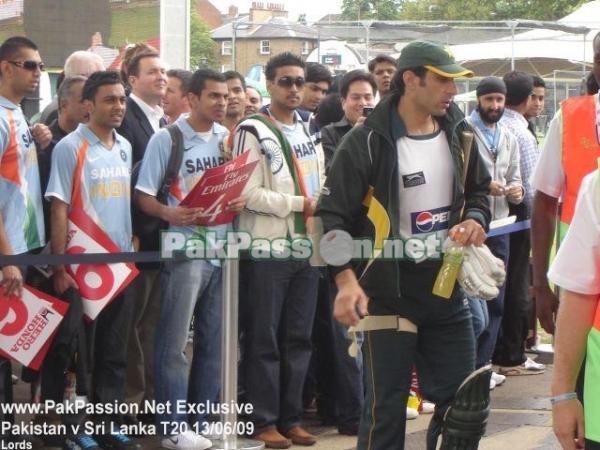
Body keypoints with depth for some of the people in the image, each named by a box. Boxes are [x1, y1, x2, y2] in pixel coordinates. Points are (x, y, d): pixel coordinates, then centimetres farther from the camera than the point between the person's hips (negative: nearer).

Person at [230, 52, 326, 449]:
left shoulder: (309, 130, 16)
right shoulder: (253, 132, -7)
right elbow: (249, 193, -15)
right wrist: (298, 204, -13)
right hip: (267, 247, -6)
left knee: (298, 338, 9)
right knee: (264, 339, -1)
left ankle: (291, 418, 16)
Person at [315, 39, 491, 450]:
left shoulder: (459, 134, 6)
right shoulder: (367, 142, -12)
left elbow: (478, 190, 21)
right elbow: (333, 216, -12)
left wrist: (476, 220, -2)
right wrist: (346, 280, -24)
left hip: (447, 287, 6)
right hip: (388, 293, -6)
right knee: (387, 408, -1)